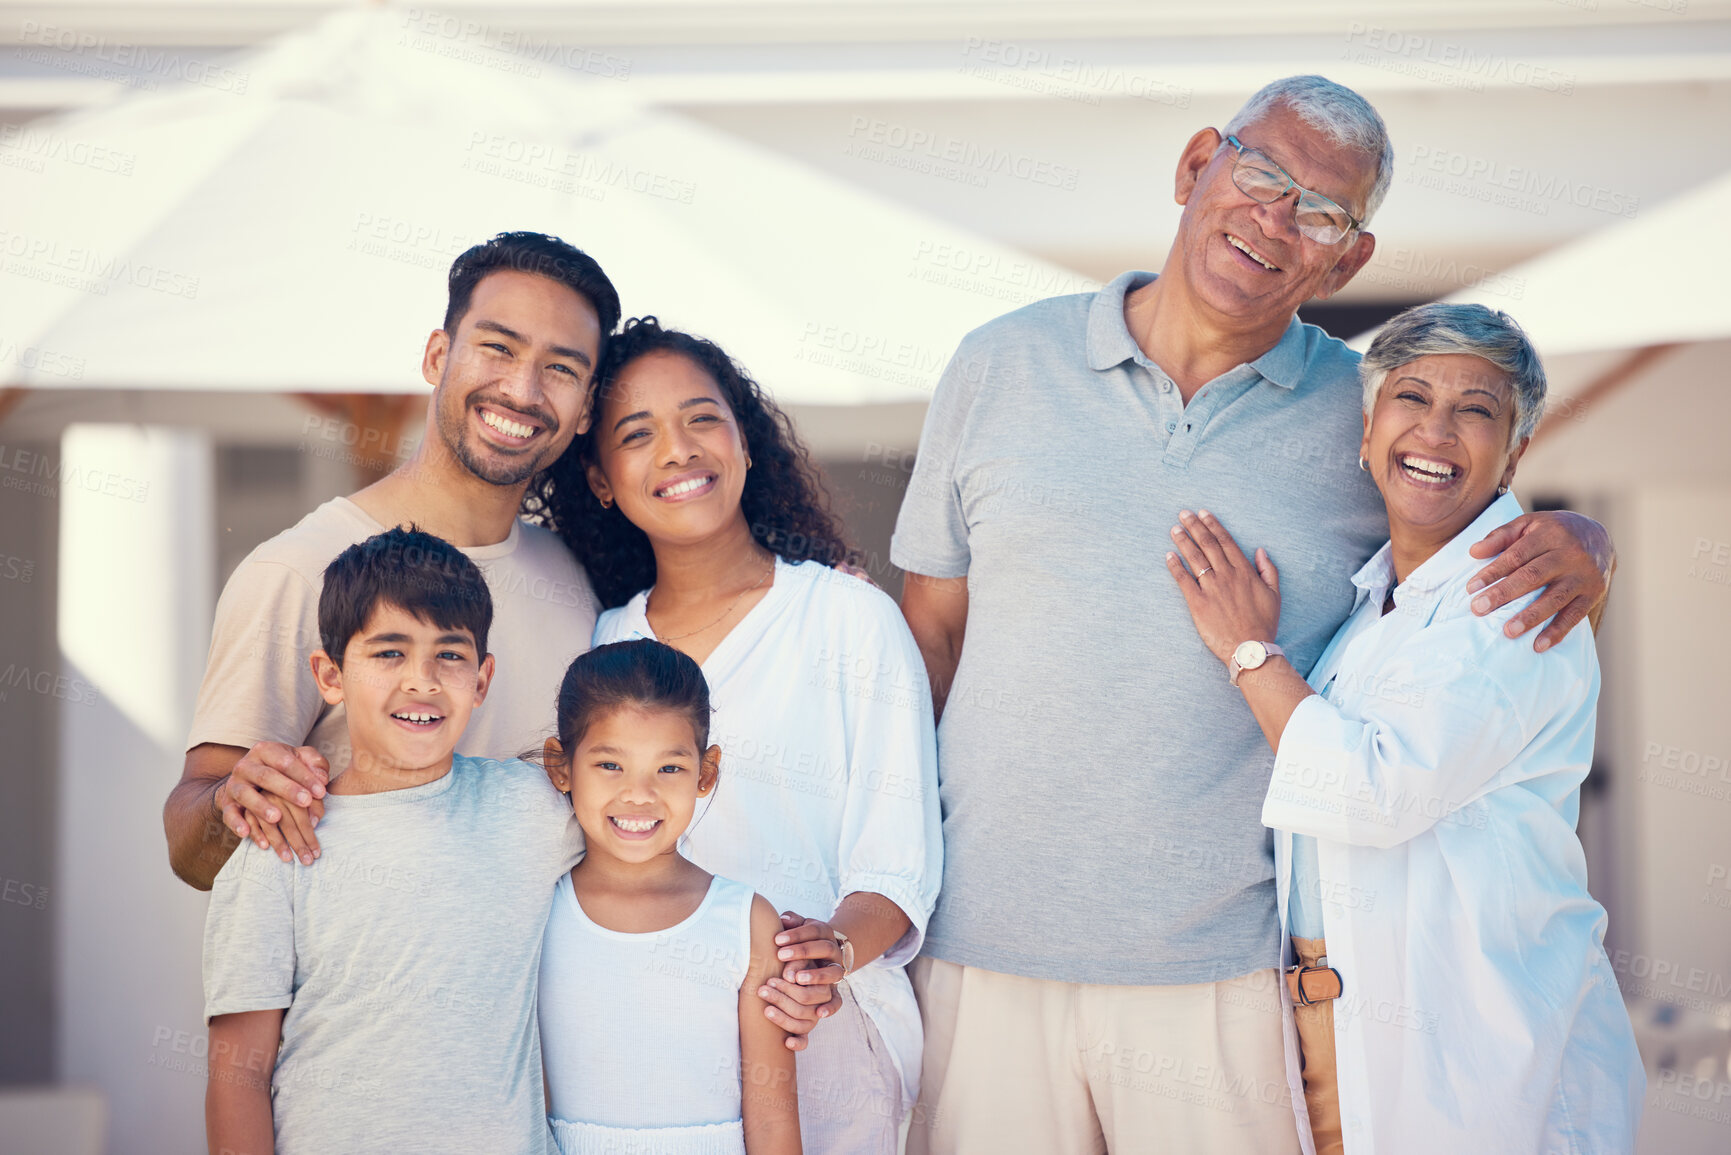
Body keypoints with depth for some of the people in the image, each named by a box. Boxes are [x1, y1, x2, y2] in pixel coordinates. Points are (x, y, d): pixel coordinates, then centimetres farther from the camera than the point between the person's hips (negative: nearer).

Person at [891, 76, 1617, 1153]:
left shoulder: (1370, 415, 3)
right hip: (985, 953, 1)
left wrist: (1576, 545, -7)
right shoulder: (1003, 367, 5)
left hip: (1228, 971, 0)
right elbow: (932, 629, 9)